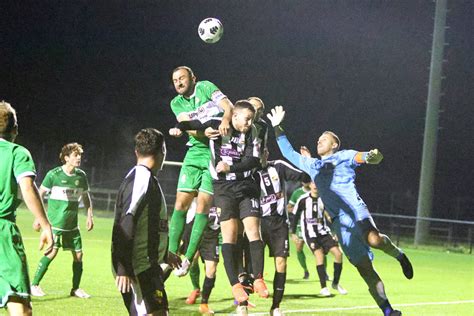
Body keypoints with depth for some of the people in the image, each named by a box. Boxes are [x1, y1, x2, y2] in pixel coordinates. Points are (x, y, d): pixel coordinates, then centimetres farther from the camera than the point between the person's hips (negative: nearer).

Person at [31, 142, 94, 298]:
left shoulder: (81, 176, 4)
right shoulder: (53, 174, -10)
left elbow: (85, 196, 19)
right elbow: (40, 194, -3)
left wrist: (89, 216, 12)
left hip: (72, 224, 5)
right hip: (55, 222, -5)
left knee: (78, 254, 2)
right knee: (52, 252, -15)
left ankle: (75, 288, 16)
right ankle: (34, 285, -3)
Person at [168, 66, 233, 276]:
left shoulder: (205, 87, -1)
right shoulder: (176, 103, 10)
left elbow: (228, 106, -12)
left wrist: (225, 119, -34)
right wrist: (203, 132, -28)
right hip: (195, 152, 4)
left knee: (203, 203, -9)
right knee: (181, 202, -2)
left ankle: (189, 258, -7)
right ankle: (172, 255, 4)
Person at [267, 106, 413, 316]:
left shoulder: (343, 156, 13)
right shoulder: (312, 165, 27)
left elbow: (363, 157, -4)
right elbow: (288, 153, 34)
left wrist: (373, 156, -27)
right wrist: (277, 128, 28)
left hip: (356, 210, -4)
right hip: (339, 222, 4)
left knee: (374, 239, -36)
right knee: (365, 269, -5)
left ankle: (398, 255, -6)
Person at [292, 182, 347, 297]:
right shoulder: (303, 200, -7)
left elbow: (328, 215, 11)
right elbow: (295, 216, 1)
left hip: (323, 232, 4)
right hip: (310, 234, -4)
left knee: (338, 253, -8)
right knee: (319, 255, -22)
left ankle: (335, 283, 11)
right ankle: (323, 288, -15)